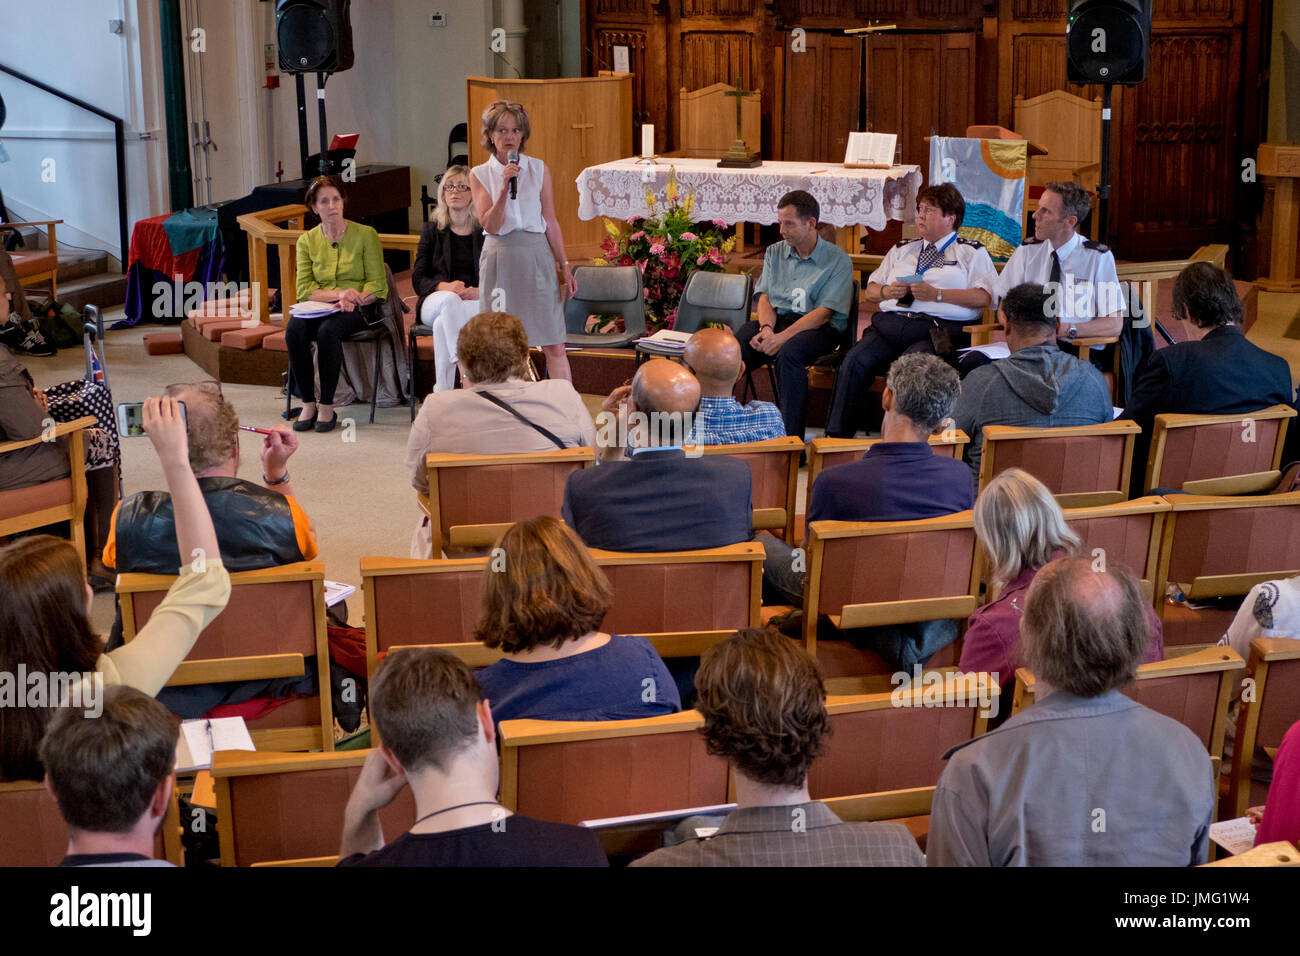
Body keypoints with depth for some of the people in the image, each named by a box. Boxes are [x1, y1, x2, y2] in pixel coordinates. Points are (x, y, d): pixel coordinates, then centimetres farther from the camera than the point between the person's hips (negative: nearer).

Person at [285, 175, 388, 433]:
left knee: (328, 331, -35)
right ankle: (308, 404, -20)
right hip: (319, 306, 3)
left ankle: (327, 407, -22)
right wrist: (339, 293, -16)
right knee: (294, 330, -29)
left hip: (359, 308, -3)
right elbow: (304, 289, 1)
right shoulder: (307, 240, 9)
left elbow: (377, 285, -2)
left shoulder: (366, 235, 1)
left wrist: (350, 300, -21)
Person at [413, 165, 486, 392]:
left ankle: (442, 391, -38)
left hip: (476, 302, -1)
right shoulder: (432, 229, 15)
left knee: (442, 323, -37)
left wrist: (481, 291, -17)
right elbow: (418, 279, 9)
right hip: (435, 302, 1)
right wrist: (444, 286, -14)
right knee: (450, 300, -38)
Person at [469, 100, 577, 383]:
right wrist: (504, 188, -16)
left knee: (554, 345, -4)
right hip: (500, 259, 0)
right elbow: (490, 225, -5)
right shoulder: (479, 175, 5)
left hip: (537, 256, 0)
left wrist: (565, 267, 7)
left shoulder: (539, 170, 7)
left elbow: (551, 222, 9)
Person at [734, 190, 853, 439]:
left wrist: (781, 337, -21)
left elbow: (824, 313, -10)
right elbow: (764, 297, 11)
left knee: (788, 353, -38)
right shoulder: (774, 253, 18)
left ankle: (791, 436, -36)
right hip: (775, 319, 4)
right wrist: (767, 328, -13)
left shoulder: (838, 260, -1)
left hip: (818, 328, -4)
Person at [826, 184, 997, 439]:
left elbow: (985, 297, -3)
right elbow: (870, 290, 29)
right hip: (890, 322, 4)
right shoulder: (902, 250, 29)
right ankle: (838, 436, -22)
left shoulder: (972, 253, 13)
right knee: (856, 361, -23)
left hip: (937, 329, -4)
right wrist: (887, 291, 4)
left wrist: (937, 294, -10)